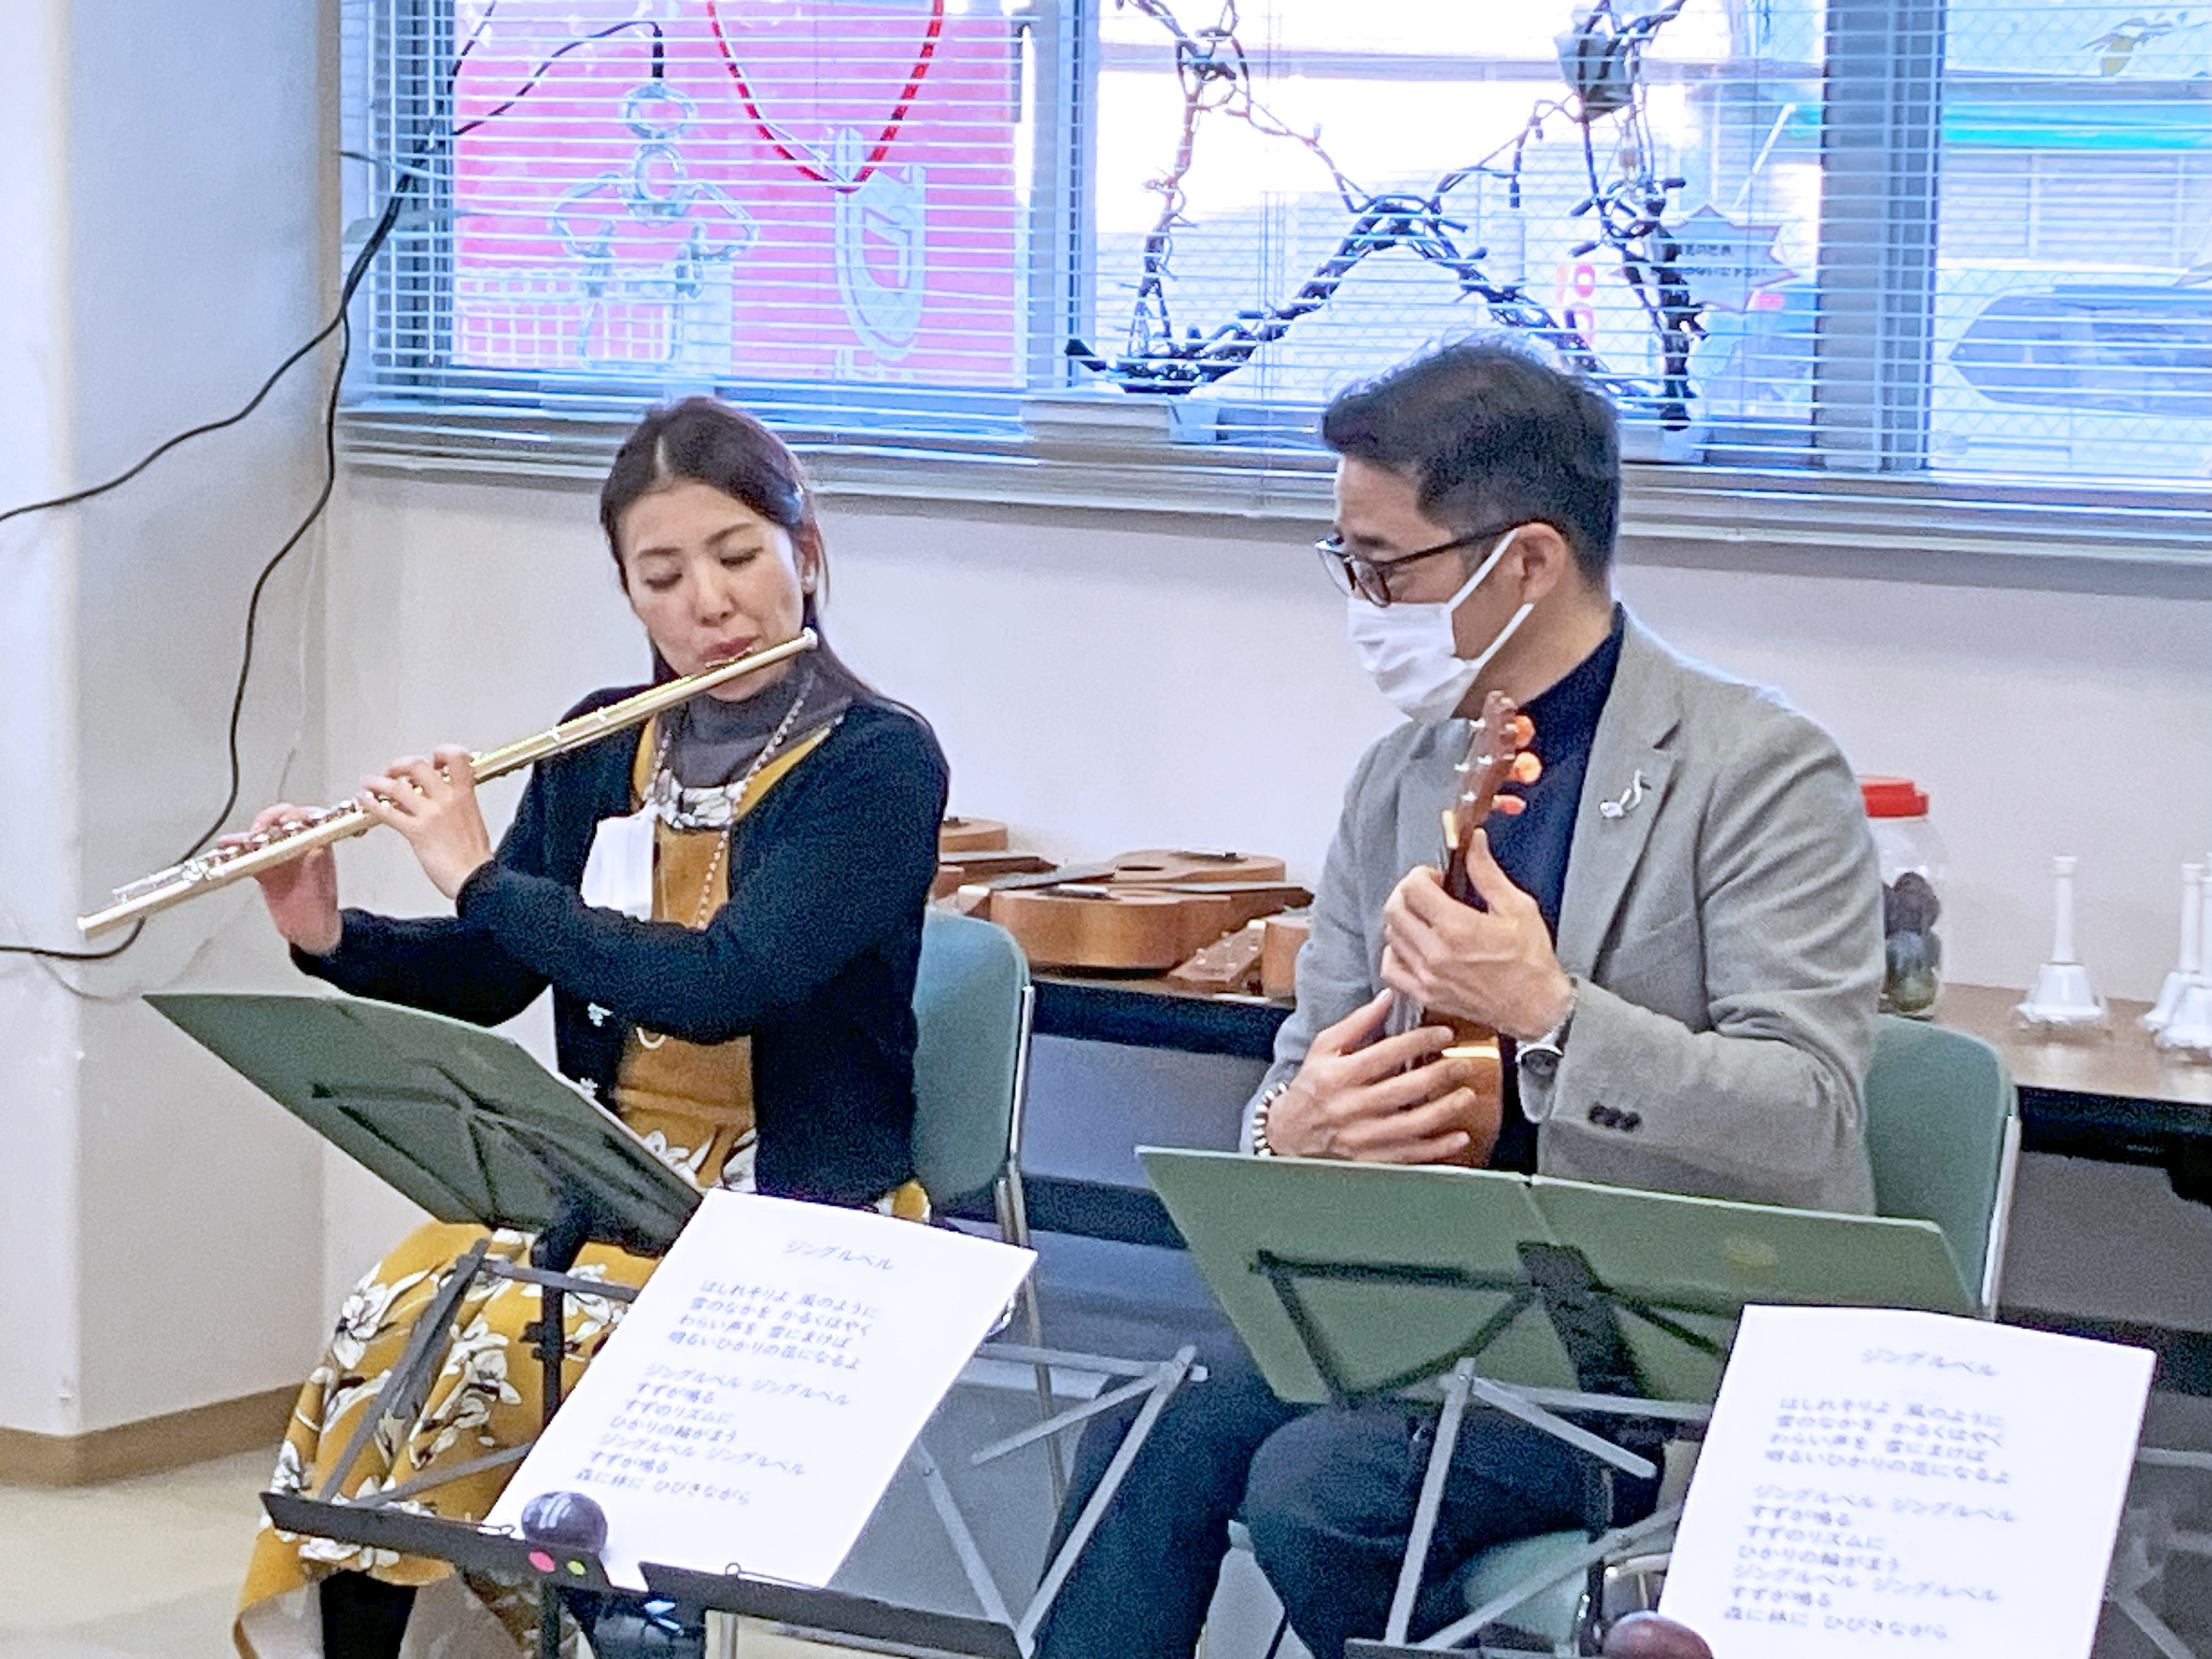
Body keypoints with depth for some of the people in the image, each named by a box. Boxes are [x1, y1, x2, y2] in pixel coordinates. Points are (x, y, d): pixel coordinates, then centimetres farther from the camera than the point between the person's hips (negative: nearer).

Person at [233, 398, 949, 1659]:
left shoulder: (880, 762, -11)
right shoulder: (604, 747, 8)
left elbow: (721, 985, -24)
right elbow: (487, 983, 14)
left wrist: (481, 877, -17)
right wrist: (329, 937, -5)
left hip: (796, 1211, -5)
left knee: (486, 1357, -28)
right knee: (384, 1336, -23)